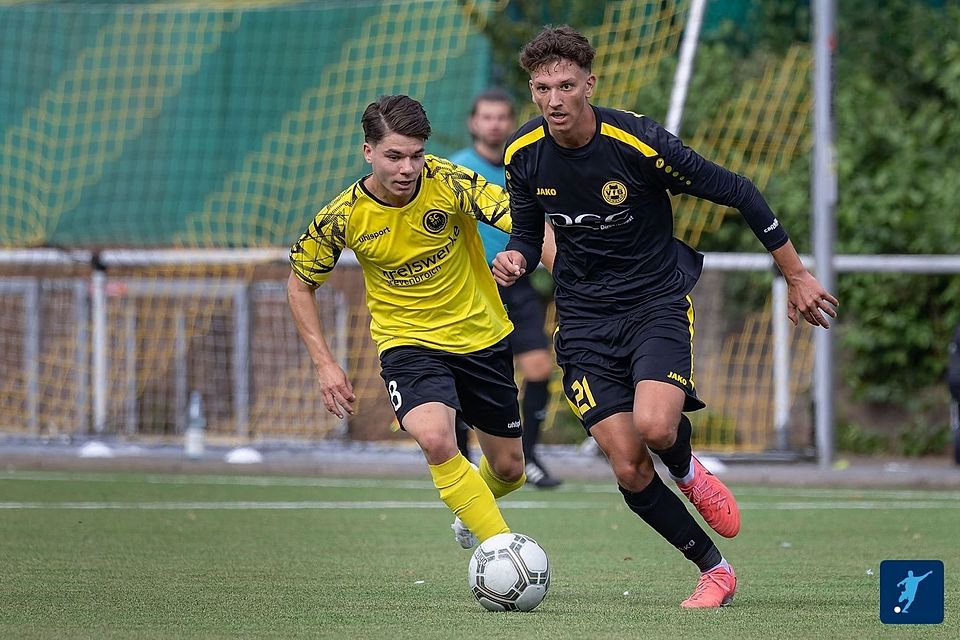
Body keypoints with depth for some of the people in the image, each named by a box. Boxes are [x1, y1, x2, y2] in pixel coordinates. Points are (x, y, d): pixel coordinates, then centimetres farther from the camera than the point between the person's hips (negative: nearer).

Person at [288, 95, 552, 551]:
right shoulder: (344, 216, -16)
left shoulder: (448, 183, -20)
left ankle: (472, 513, 50)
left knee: (508, 469, 14)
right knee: (435, 440, -32)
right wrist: (324, 364, -7)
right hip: (408, 344, -1)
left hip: (481, 337, 2)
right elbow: (300, 283, 1)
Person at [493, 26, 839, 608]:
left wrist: (796, 276, -3)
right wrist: (514, 259, -14)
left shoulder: (639, 141, -19)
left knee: (654, 426, -30)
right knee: (629, 469, -8)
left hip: (657, 302, -3)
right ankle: (715, 570, 12)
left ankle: (687, 469, 8)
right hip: (584, 318, 4)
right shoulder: (524, 155, -6)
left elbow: (739, 193, -9)